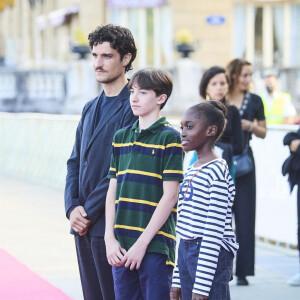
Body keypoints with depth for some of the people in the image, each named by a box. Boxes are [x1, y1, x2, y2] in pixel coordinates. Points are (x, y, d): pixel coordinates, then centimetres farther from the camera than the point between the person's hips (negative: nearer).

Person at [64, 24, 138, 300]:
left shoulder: (133, 108, -10)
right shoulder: (91, 109, 18)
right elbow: (75, 162, 16)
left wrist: (89, 211, -14)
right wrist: (72, 207, 0)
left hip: (111, 225, -8)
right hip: (84, 225, 8)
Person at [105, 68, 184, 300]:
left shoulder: (170, 138, -4)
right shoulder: (121, 137, 13)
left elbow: (170, 196, -9)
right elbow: (113, 191, 12)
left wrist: (143, 243, -12)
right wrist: (110, 238, 1)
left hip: (156, 245, -5)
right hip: (121, 246, 6)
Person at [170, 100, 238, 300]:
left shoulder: (216, 171, -11)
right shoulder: (191, 172, 17)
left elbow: (214, 231, -16)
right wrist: (178, 280, 18)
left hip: (212, 256, -9)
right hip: (187, 253, 9)